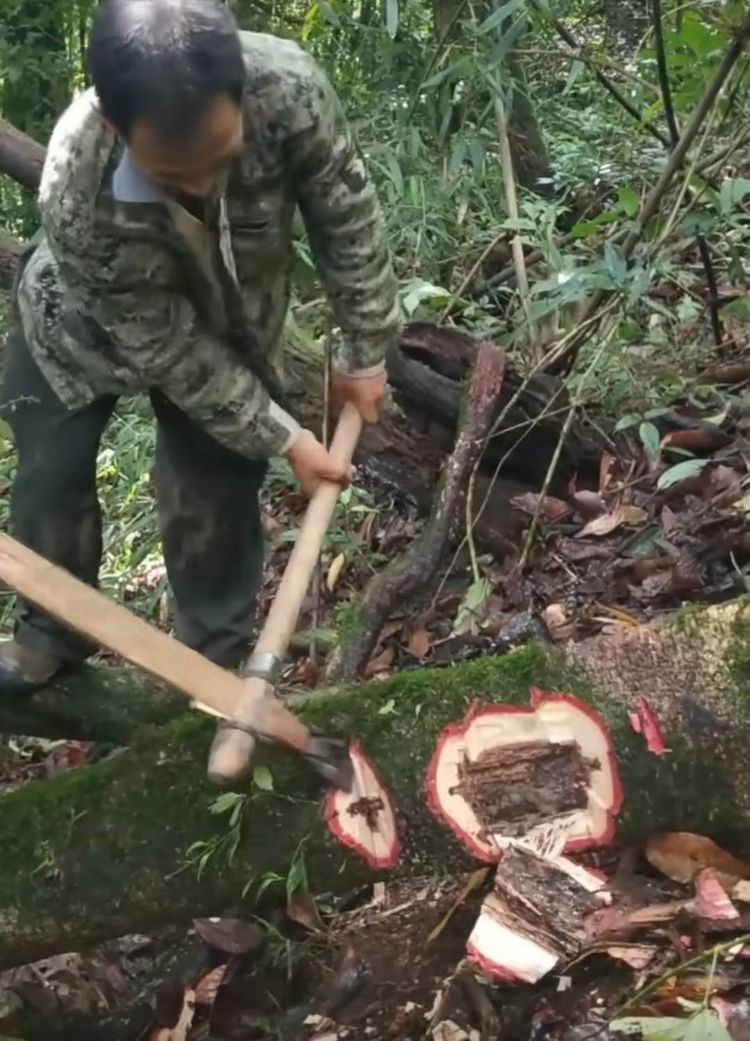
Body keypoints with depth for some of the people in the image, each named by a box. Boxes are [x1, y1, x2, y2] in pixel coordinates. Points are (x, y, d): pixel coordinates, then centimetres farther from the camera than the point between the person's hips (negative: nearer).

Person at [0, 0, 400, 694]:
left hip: (232, 320, 2)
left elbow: (347, 216, -20)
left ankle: (217, 660, 21)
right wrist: (283, 439, -22)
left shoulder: (288, 86, -41)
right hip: (83, 323, -1)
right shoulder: (77, 200, -44)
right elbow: (172, 351, -30)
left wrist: (366, 351, -10)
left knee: (216, 493, 0)